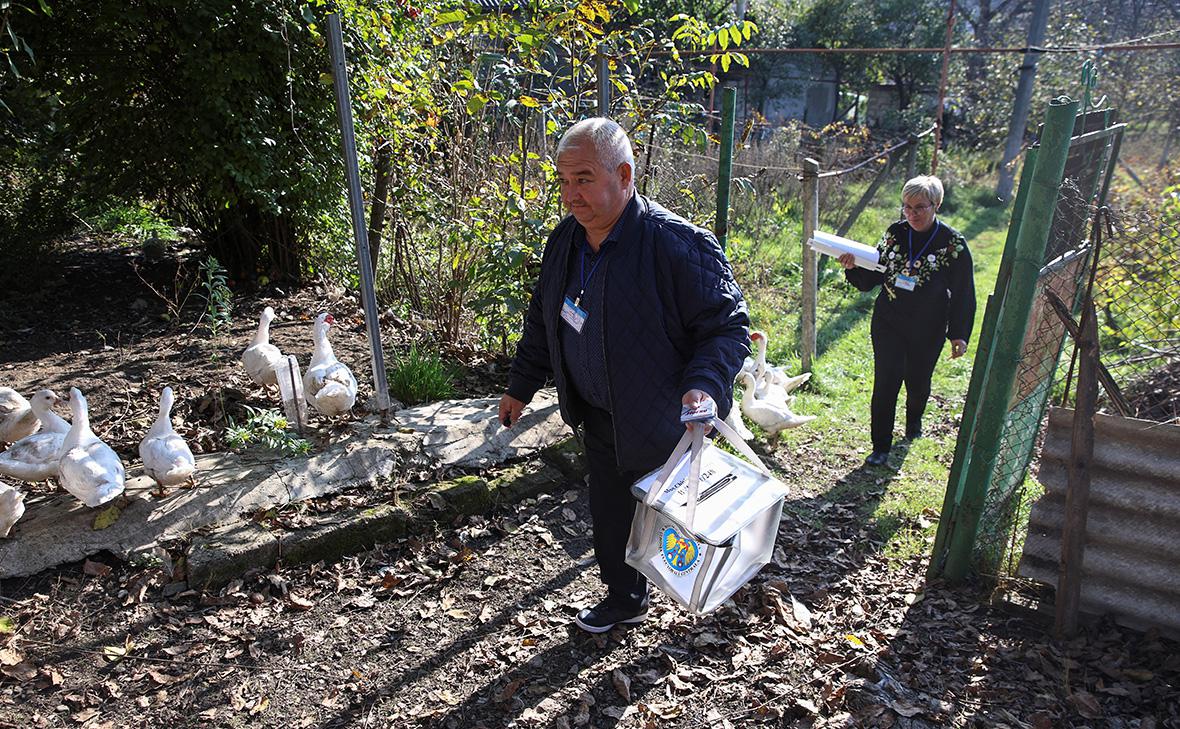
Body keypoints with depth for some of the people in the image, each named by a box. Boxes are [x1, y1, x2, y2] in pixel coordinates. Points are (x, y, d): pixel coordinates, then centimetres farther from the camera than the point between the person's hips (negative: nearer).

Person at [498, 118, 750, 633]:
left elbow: (728, 324, -19)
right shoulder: (564, 241, 0)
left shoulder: (679, 243, -24)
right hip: (597, 420, 7)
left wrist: (706, 386, -36)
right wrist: (520, 387, 19)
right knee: (610, 516, 20)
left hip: (661, 423, -6)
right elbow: (543, 320, 13)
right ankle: (625, 599, 44)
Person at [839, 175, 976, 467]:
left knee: (918, 382, 16)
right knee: (885, 383, -4)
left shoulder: (953, 243, -10)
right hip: (888, 323, 1)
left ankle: (914, 421, 49)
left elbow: (963, 293, -5)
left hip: (928, 331, -1)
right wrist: (854, 267, -18)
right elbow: (871, 278, 3)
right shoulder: (895, 233, -3)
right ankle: (881, 447, 8)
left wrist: (959, 334, -7)